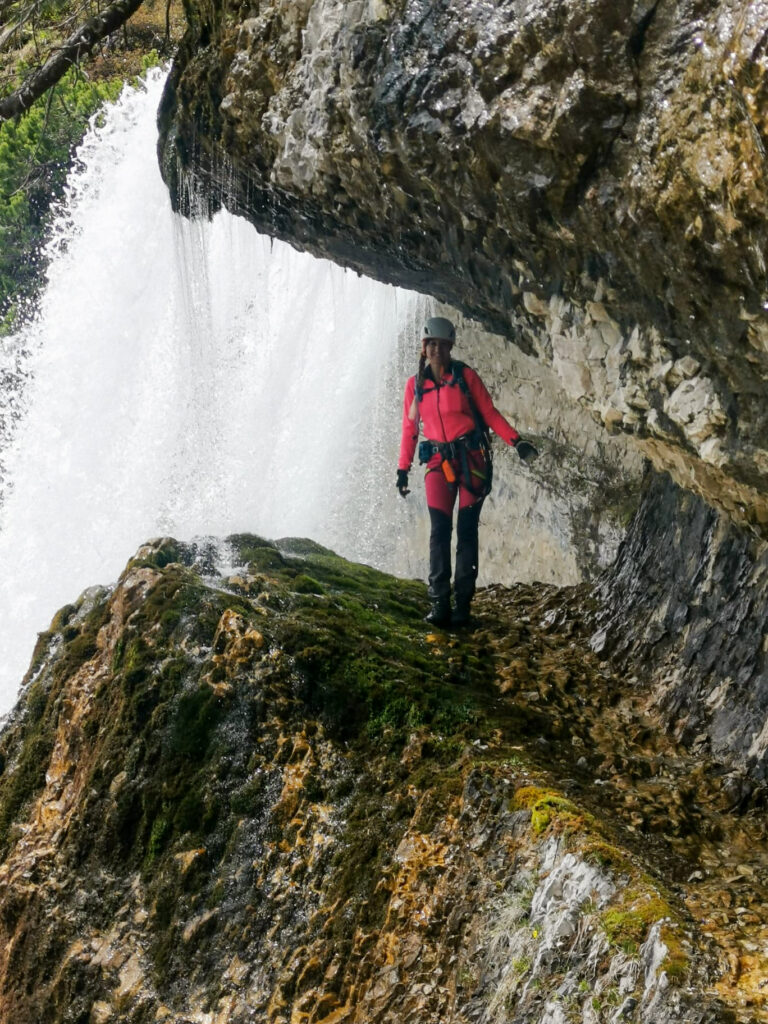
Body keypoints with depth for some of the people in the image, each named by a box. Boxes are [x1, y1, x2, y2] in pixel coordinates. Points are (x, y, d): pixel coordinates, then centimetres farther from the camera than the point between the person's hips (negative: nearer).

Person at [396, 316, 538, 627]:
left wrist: (516, 441, -5)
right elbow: (409, 429, 14)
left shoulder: (465, 376, 3)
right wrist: (403, 469, 11)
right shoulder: (415, 384, 8)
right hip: (439, 461, 1)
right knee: (440, 530, -9)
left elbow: (489, 412, 4)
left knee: (467, 530, -2)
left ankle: (463, 604, -1)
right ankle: (439, 604, -12)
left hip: (471, 458, -1)